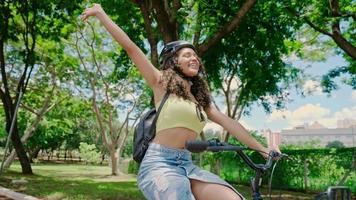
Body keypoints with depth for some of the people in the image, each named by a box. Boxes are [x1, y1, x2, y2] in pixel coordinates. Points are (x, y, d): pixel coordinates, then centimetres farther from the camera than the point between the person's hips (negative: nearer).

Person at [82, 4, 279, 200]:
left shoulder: (201, 98, 20)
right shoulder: (163, 82, 6)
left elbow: (229, 123, 14)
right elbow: (130, 47, 3)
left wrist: (263, 149, 8)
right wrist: (100, 13, 4)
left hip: (187, 165, 5)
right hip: (159, 163, -5)